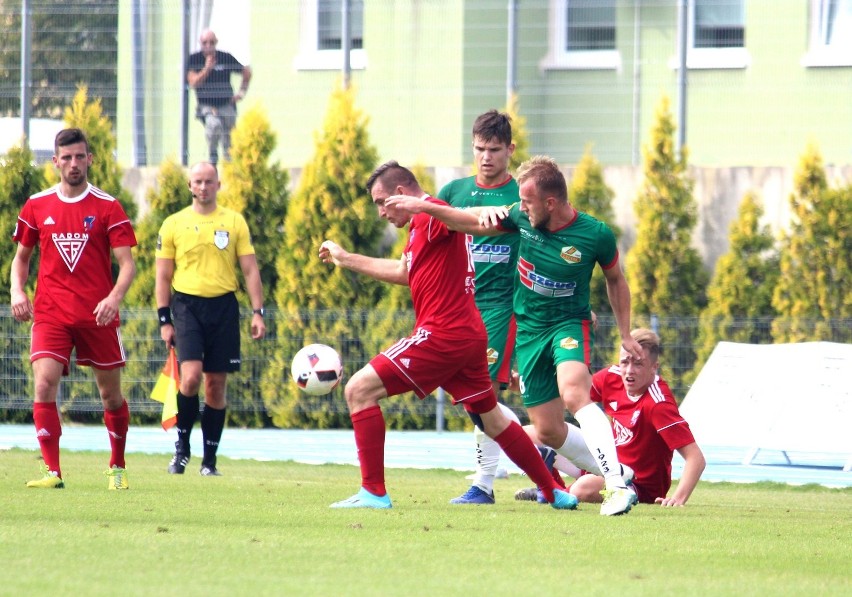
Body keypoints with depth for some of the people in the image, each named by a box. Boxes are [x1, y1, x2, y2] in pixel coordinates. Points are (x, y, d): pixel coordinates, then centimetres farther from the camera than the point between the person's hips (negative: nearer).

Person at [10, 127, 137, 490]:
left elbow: (127, 263, -4)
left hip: (97, 316, -1)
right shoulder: (37, 207, 7)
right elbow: (21, 257, 18)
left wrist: (114, 298, -22)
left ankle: (117, 467, 27)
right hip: (50, 314, 1)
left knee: (111, 393, 8)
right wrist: (17, 290, -1)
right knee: (44, 383, -17)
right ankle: (52, 471, -16)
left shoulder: (107, 208, 0)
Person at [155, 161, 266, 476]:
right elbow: (163, 276, 8)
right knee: (191, 377, -18)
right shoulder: (174, 224, 6)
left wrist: (257, 312, -2)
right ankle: (182, 444, 2)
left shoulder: (234, 222, 7)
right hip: (187, 306, -1)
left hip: (223, 307, 1)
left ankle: (209, 459, 10)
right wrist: (164, 320, 1)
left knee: (216, 385, 3)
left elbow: (250, 270, 8)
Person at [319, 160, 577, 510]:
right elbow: (403, 272, 37)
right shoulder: (422, 225, 21)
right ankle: (555, 493, 26)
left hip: (441, 335, -10)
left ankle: (373, 492, -14)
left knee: (359, 390, -10)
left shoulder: (430, 215, -10)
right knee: (492, 419, 20)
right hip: (469, 335, 10)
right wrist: (345, 259, 43)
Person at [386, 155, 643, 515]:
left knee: (574, 394, -34)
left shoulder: (595, 235, -15)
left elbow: (615, 280, 4)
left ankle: (618, 485, -40)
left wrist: (625, 335, 5)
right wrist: (424, 206, 6)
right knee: (548, 432, 3)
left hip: (569, 324, -5)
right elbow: (475, 223, 10)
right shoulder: (522, 217, -6)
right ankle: (610, 468, 24)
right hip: (529, 331, 5)